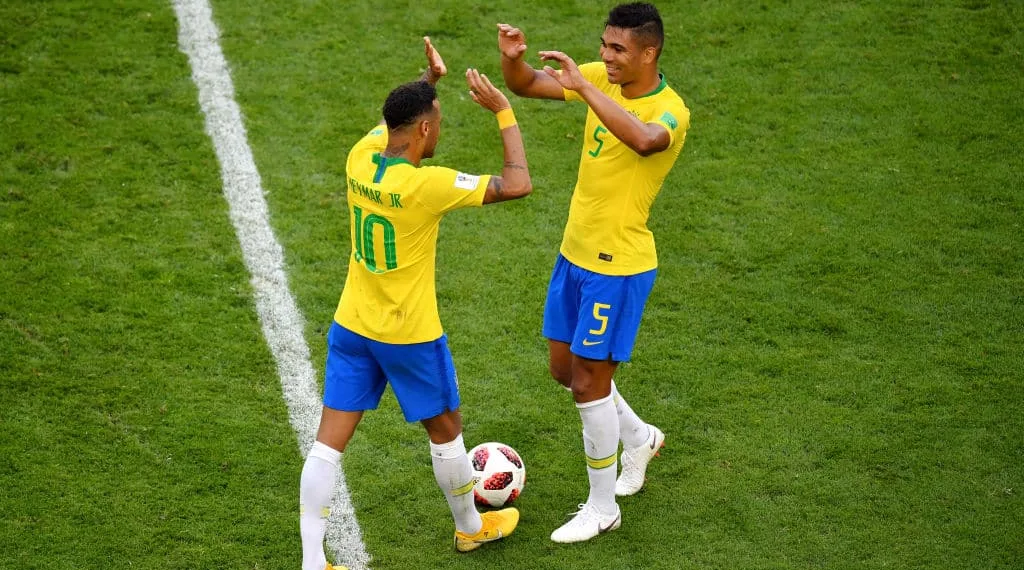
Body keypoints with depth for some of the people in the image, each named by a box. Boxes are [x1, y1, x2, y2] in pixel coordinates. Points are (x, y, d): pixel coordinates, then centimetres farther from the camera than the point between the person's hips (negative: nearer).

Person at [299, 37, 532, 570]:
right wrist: (504, 111, -13)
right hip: (409, 336, -5)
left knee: (329, 442, 5)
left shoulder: (359, 158, -6)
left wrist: (428, 80, 22)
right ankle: (473, 527, 40)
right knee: (446, 430, 19)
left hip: (350, 326, 6)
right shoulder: (427, 185, -26)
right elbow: (518, 184, -20)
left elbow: (390, 123, 20)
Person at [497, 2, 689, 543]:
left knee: (589, 381, -1)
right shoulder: (601, 78, -2)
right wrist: (512, 58, -21)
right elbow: (525, 86, 2)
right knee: (565, 367, 18)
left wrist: (582, 86, -45)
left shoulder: (671, 111, -23)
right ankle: (638, 437, 43)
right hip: (575, 251, 8)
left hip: (618, 265, -8)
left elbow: (643, 139, -47)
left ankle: (602, 508, 16)